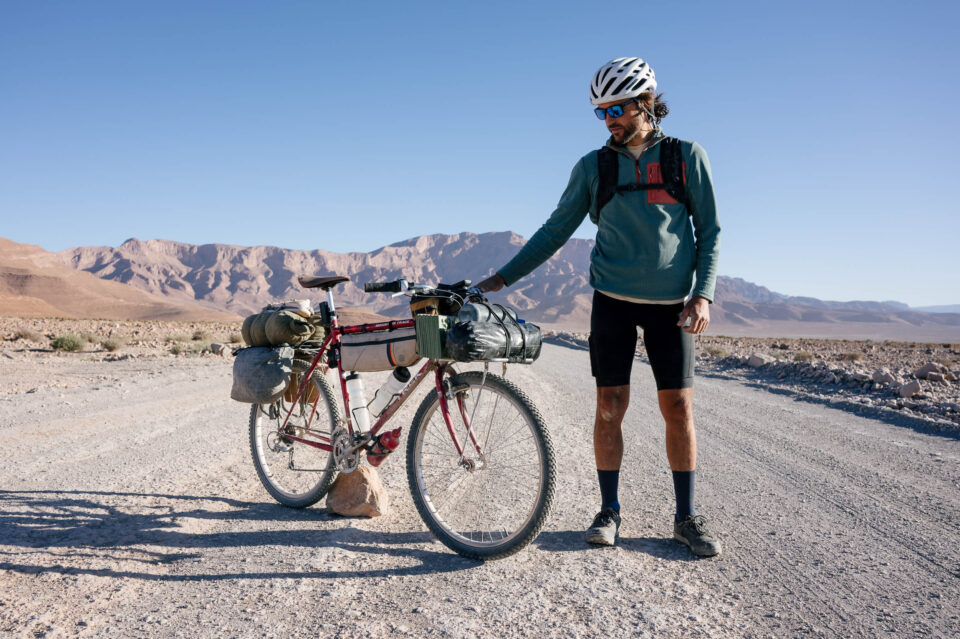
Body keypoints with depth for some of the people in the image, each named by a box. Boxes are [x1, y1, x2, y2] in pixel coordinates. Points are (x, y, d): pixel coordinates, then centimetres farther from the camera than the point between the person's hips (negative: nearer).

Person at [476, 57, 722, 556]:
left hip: (670, 304, 0)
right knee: (609, 406, 0)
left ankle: (686, 516, 14)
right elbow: (556, 230, 8)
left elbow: (709, 230, 4)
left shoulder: (687, 157, 2)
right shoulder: (593, 167, 5)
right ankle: (608, 511, 14)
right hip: (613, 300, 1)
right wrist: (503, 277, 4)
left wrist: (703, 294, -9)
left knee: (678, 407, 0)